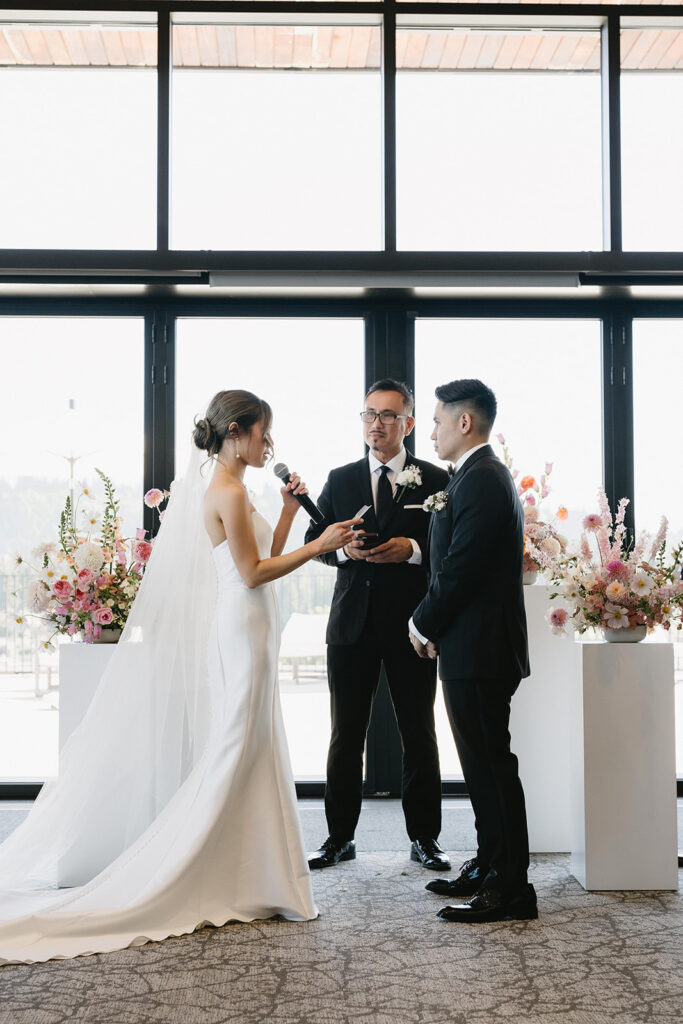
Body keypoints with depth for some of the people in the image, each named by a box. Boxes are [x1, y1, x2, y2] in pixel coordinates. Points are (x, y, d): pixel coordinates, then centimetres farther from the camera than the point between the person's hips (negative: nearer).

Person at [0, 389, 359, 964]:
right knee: (236, 752, -4)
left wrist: (288, 512, 11)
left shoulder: (230, 490, 15)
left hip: (245, 631, 10)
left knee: (247, 755, 13)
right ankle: (231, 880, 4)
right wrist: (318, 546, -14)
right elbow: (253, 573, -16)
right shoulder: (228, 492, -14)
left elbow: (262, 559, 17)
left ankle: (238, 875, 21)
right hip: (242, 631, -10)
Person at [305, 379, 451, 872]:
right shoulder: (340, 480, 10)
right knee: (346, 734, 8)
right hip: (353, 623, 2)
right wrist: (342, 548, -10)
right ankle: (340, 837, 19)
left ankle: (425, 837, 19)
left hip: (413, 623, -2)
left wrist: (413, 549, -17)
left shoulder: (436, 480, 2)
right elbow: (313, 538, 10)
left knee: (419, 733, 7)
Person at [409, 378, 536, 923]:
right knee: (484, 764, 17)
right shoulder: (485, 476, 17)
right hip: (476, 649, 11)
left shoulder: (481, 481, -17)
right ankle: (490, 868, 28)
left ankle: (511, 891, 5)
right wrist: (433, 626, 10)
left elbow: (459, 571, -21)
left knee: (492, 765, -3)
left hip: (479, 651, -11)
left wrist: (423, 624, -6)